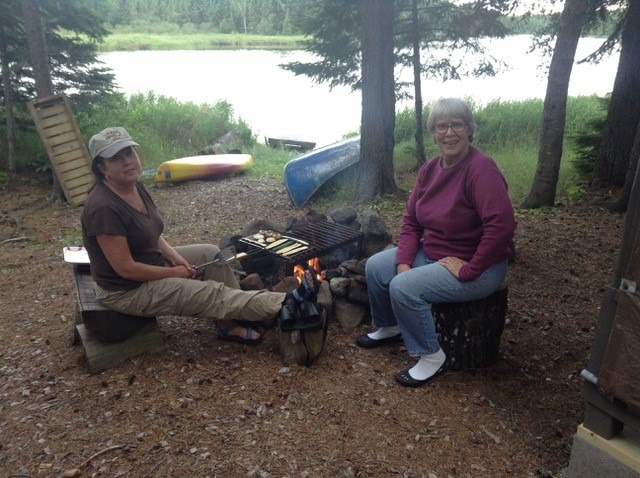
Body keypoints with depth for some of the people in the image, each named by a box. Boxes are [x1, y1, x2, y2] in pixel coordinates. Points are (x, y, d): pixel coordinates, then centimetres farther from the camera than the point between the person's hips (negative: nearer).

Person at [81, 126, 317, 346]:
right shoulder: (103, 207, -29)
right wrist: (173, 273, -16)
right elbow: (126, 268, -27)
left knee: (211, 253, 3)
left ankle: (229, 323, 5)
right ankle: (285, 303, -7)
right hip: (126, 291, -9)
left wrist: (174, 256, -6)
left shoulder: (135, 187, -2)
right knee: (212, 294, -14)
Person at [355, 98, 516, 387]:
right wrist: (404, 262, -10)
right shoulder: (430, 169, 1)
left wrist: (468, 271, -25)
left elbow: (502, 226, -33)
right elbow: (411, 220, 4)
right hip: (430, 253, 8)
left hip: (478, 268, -8)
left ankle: (431, 357, -2)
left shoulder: (481, 169, -24)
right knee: (375, 267, 2)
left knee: (404, 287, -24)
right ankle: (389, 328, 27)